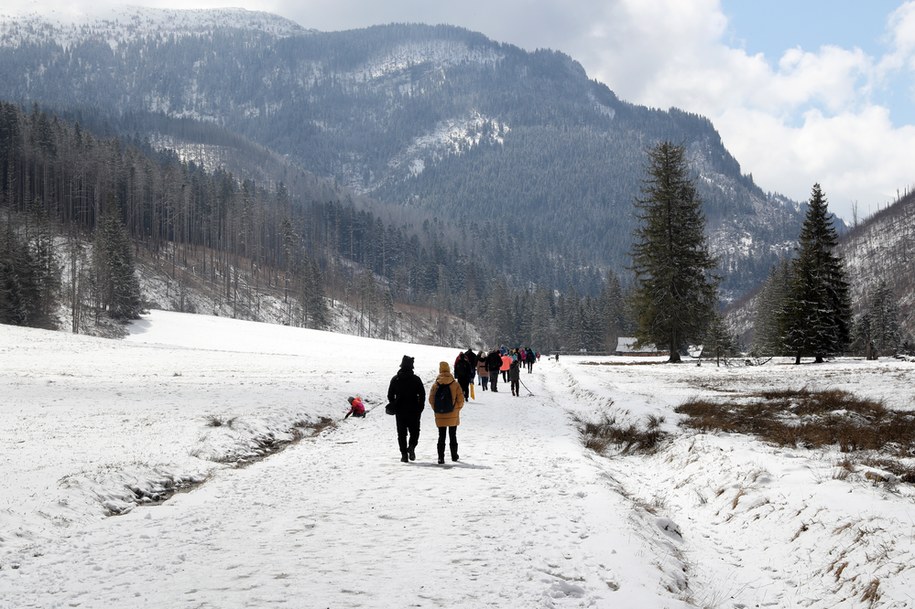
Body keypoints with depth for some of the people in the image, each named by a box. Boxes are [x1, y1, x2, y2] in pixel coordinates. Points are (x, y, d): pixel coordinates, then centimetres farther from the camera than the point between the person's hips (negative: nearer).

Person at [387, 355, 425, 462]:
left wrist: (394, 406, 14)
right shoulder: (416, 379, -6)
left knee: (402, 433, 8)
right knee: (414, 431, 10)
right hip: (413, 410, -1)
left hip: (400, 410, 1)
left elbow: (390, 395, 2)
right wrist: (420, 407, 4)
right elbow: (422, 394, -7)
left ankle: (404, 454, 0)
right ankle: (411, 446, -16)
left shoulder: (395, 379, 0)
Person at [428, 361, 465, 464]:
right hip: (453, 415, 0)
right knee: (453, 436, 15)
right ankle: (454, 456, 24)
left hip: (440, 416, 0)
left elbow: (431, 399, -7)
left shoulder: (435, 385, -6)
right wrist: (457, 409, 8)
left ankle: (441, 457, -2)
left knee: (441, 437, 6)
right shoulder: (455, 384, -8)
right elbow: (460, 399, -9)